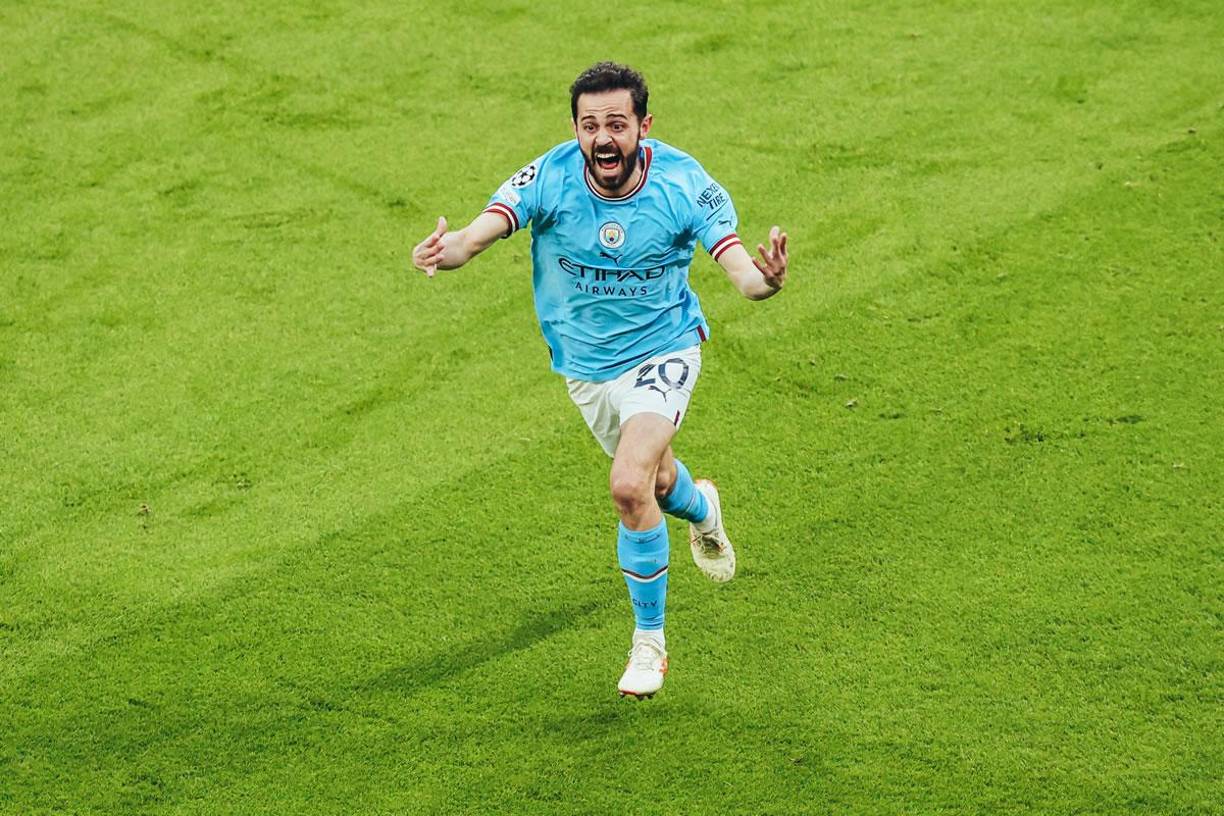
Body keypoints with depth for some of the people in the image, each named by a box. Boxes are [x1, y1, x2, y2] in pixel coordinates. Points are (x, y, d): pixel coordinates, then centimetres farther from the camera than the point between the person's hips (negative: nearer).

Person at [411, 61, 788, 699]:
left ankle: (649, 642, -3)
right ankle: (700, 509, 64)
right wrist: (448, 251, -60)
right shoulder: (550, 179, -23)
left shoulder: (682, 184, -24)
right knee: (654, 480, 23)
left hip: (662, 350, -3)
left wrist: (764, 278, -54)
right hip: (584, 363, 3)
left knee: (630, 485, -23)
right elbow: (483, 230, -36)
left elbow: (738, 267, -29)